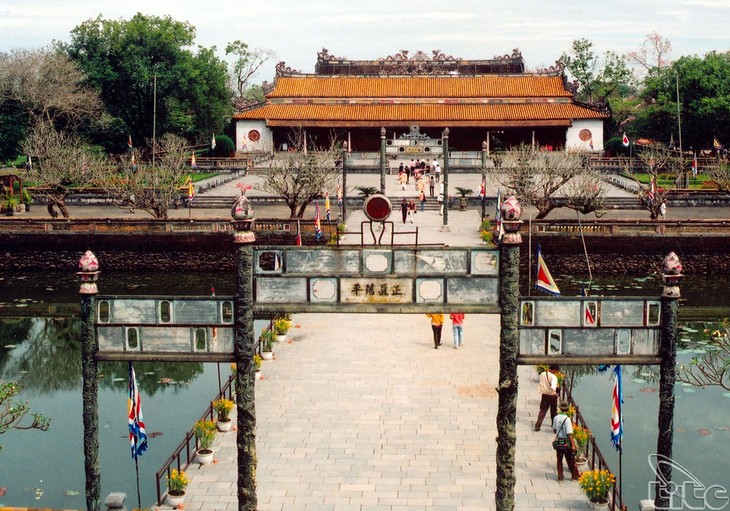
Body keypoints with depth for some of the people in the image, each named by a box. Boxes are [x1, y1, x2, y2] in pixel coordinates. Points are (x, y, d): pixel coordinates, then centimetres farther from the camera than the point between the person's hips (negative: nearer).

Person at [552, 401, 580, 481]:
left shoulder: (556, 418, -6)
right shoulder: (567, 419, -22)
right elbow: (569, 434, -22)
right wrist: (572, 445, -14)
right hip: (566, 443, -4)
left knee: (559, 460, 15)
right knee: (571, 460, 11)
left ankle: (560, 476, 19)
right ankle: (575, 475, 23)